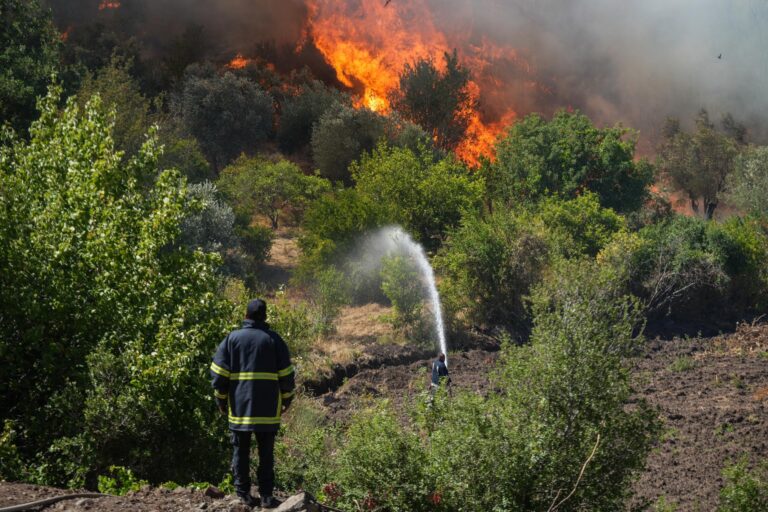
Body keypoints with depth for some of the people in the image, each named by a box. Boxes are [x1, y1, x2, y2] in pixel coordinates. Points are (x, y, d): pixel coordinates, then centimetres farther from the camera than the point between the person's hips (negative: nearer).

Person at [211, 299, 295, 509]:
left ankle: (243, 493, 11)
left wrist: (222, 401, 10)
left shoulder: (232, 338, 0)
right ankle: (266, 495, 5)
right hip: (268, 409, 0)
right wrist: (286, 399, 14)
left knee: (240, 451, 10)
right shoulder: (274, 339, 0)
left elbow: (219, 374, -1)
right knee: (266, 452, 7)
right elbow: (286, 375, 2)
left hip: (239, 407, 0)